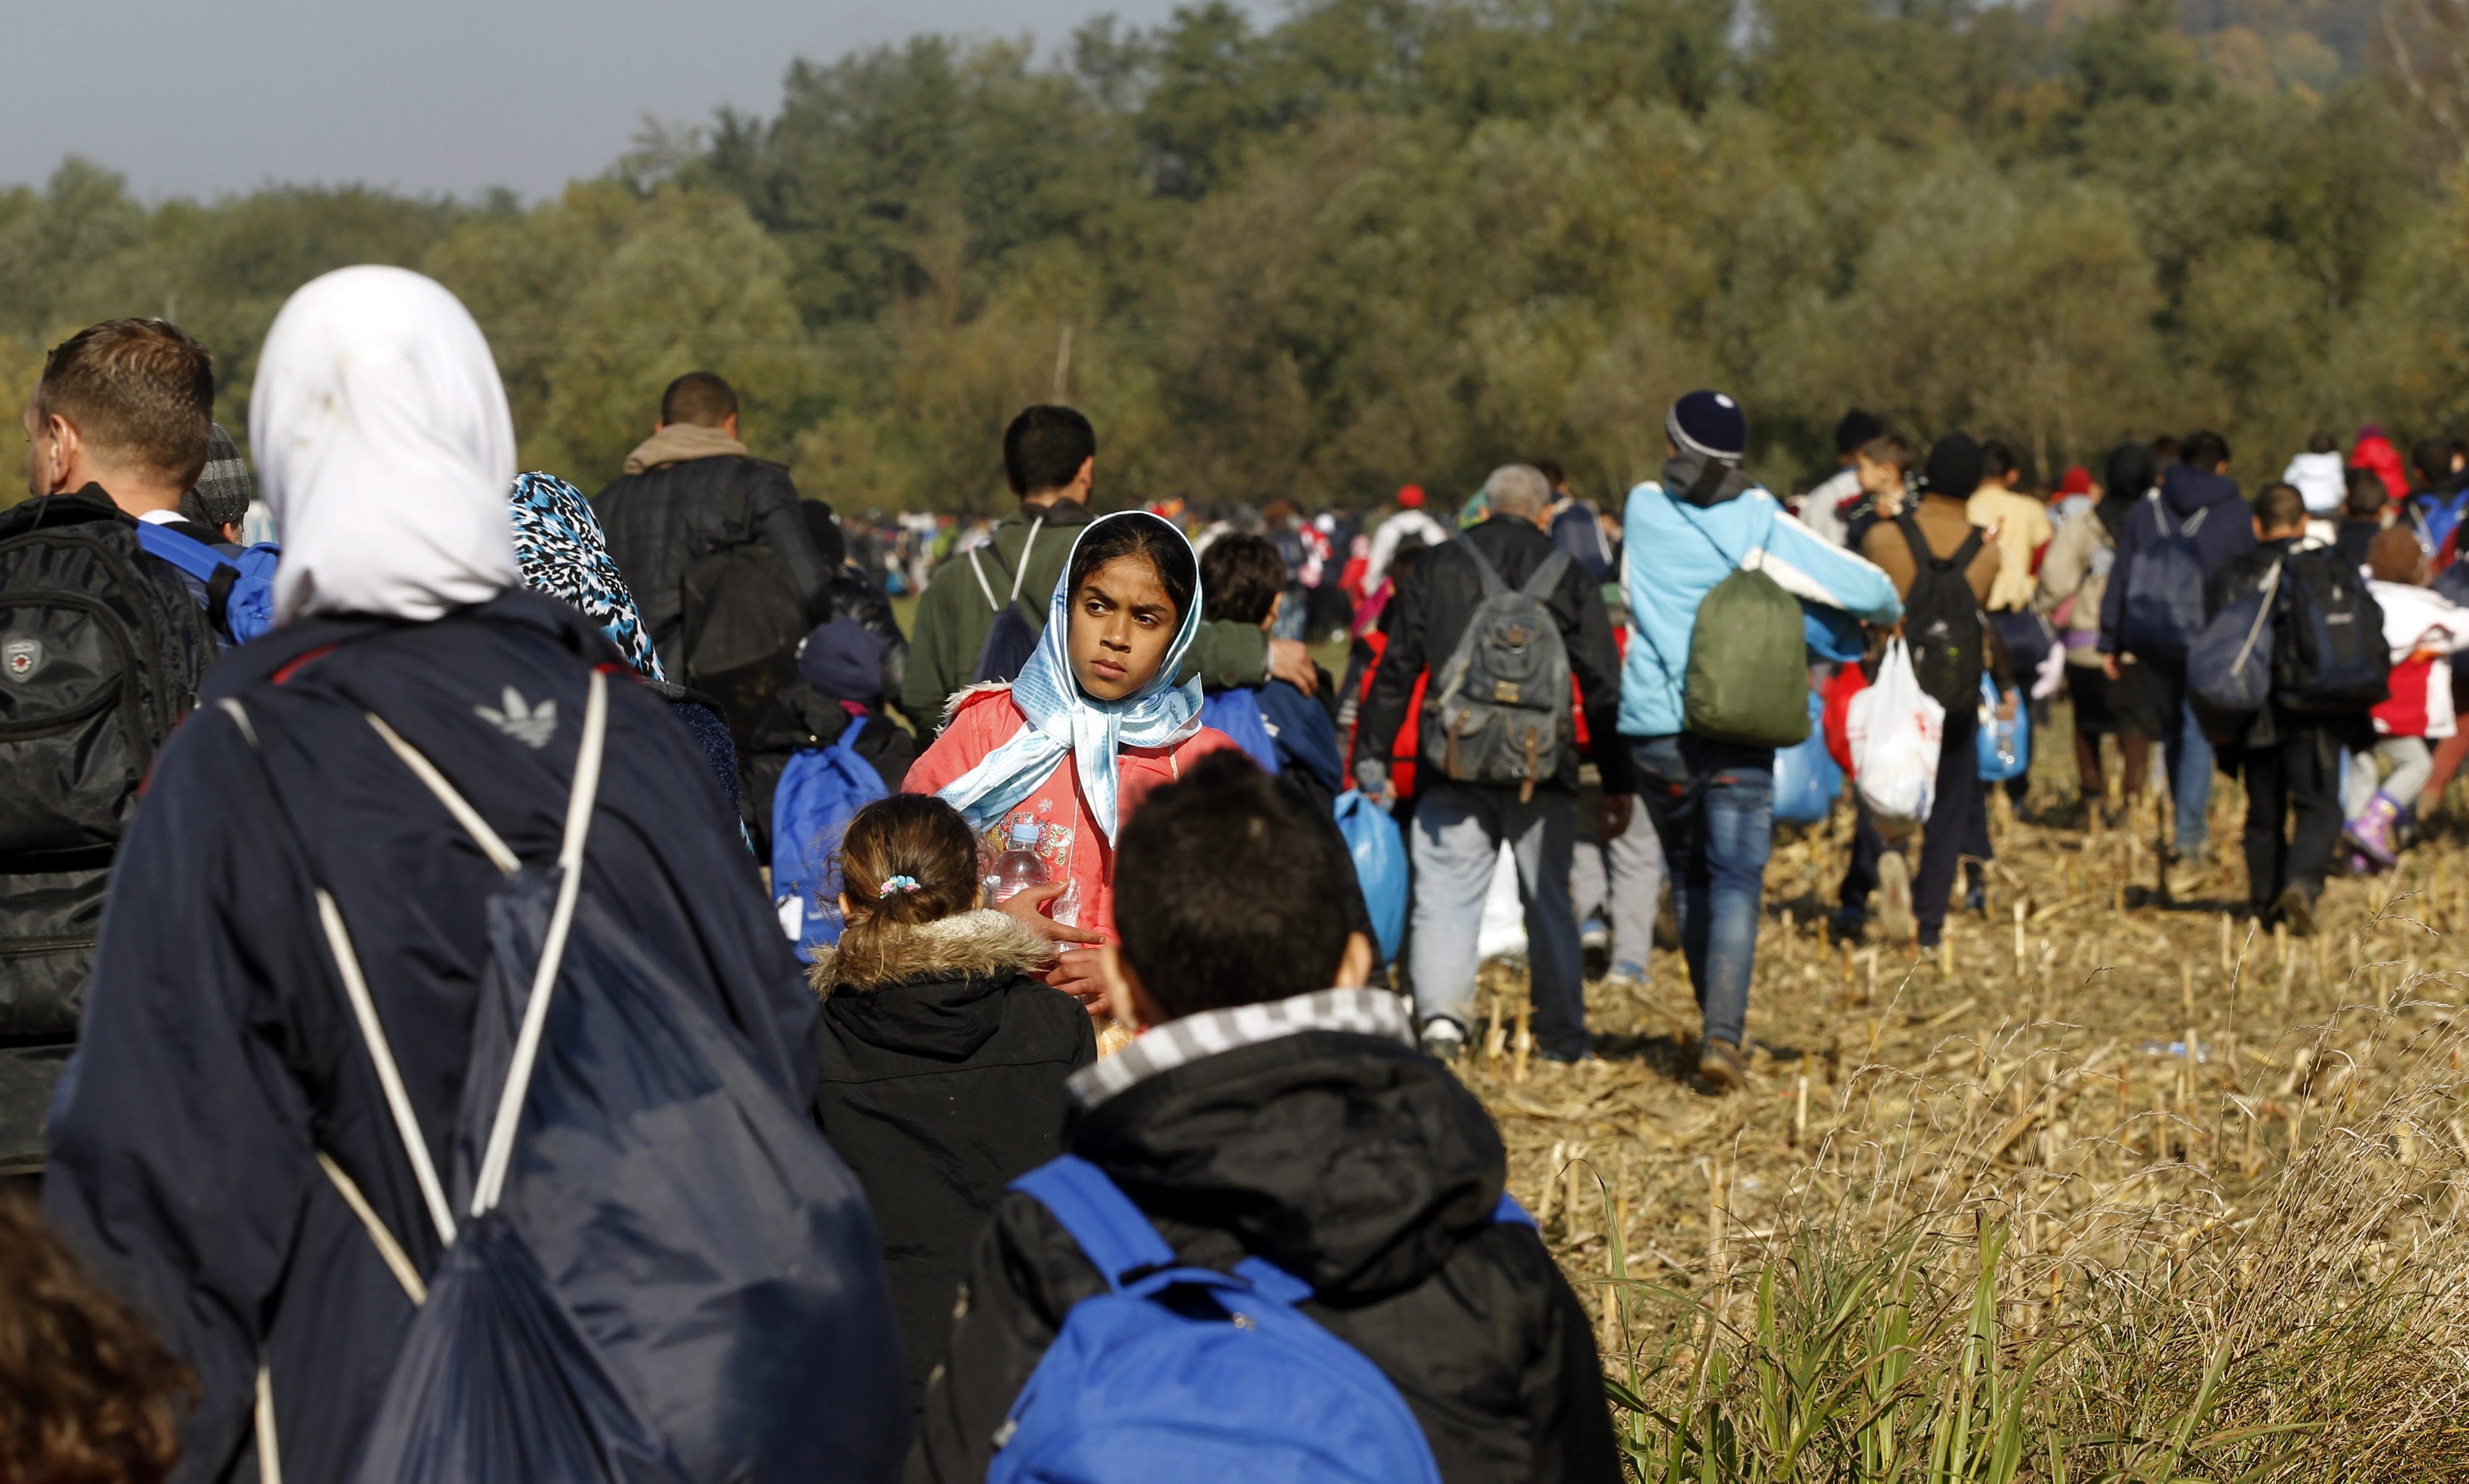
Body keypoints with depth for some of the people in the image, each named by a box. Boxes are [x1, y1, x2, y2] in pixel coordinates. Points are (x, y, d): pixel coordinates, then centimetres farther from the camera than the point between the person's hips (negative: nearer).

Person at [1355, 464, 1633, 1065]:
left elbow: (1395, 670, 6)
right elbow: (1603, 686, 5)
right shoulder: (1569, 575, 6)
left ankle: (1441, 1011, -18)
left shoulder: (1437, 567, 7)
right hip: (1542, 769, 0)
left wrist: (1371, 761, 11)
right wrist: (1617, 783, 9)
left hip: (1455, 767, 0)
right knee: (1549, 899, 12)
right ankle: (1562, 1033, 16)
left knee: (1445, 892, 2)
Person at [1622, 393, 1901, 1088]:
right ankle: (1724, 1032, -20)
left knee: (1689, 880, 17)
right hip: (1738, 728, -2)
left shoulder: (1643, 510, 2)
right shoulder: (1760, 523, -4)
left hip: (1655, 725, 2)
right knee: (1737, 879, -4)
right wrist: (1888, 613, 20)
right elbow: (1863, 587, -4)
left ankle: (1722, 1026, 23)